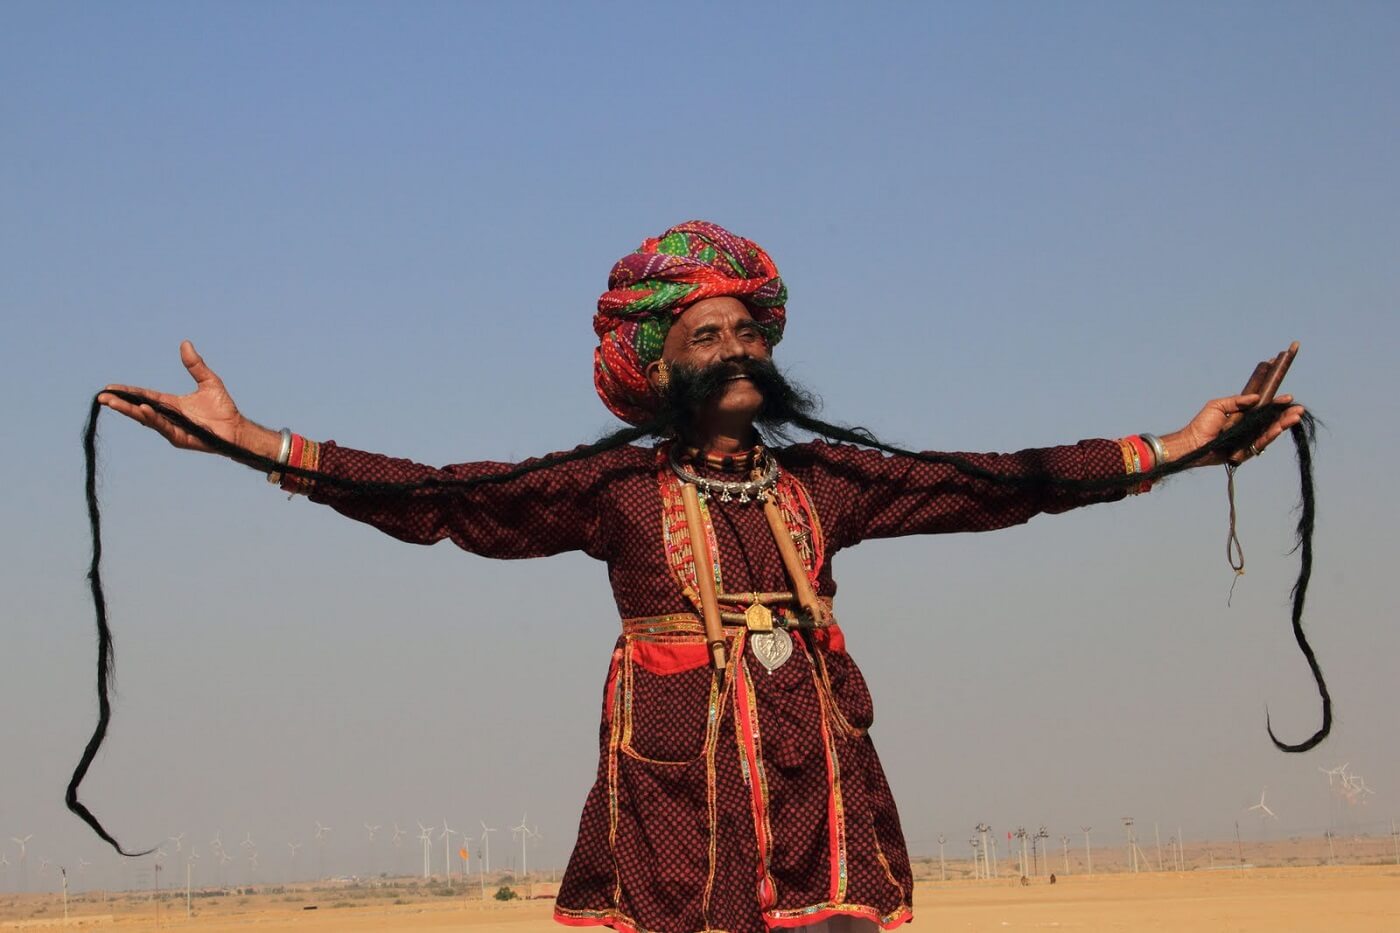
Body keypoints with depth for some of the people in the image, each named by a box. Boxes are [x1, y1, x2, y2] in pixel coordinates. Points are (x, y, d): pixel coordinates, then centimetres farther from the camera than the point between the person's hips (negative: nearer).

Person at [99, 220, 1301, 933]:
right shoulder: (618, 488, 4)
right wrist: (255, 441, -12)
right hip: (674, 801, -3)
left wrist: (1175, 446, 12)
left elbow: (990, 487, 13)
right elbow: (440, 497, -3)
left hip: (820, 795, 3)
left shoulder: (821, 481, 13)